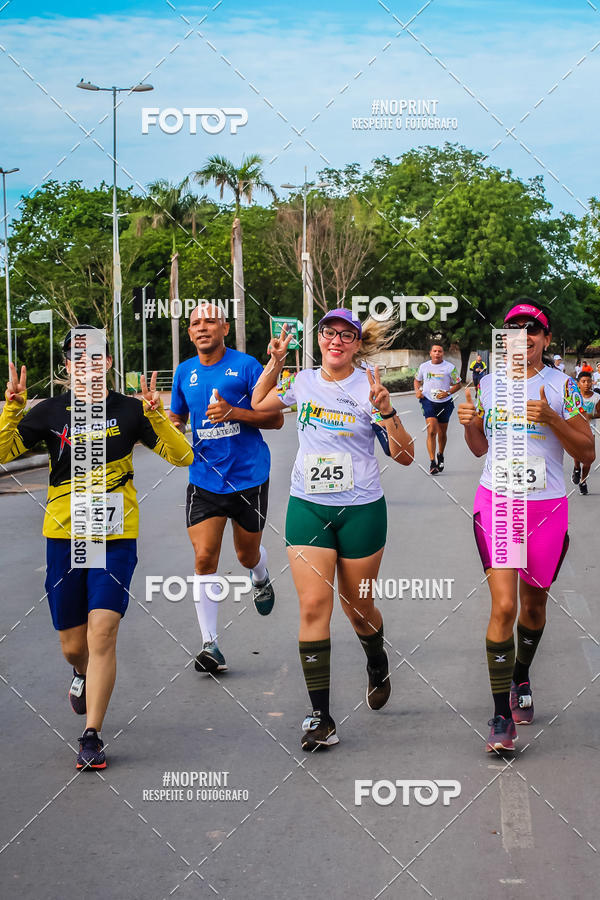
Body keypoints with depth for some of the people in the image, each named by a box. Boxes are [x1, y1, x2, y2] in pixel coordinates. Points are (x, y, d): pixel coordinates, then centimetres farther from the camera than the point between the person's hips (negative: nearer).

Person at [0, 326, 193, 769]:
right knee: (73, 645, 10)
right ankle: (84, 675, 48)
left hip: (115, 539, -2)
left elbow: (182, 456, -4)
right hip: (64, 538, 2)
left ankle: (92, 736, -4)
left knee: (102, 633, -15)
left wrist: (156, 416, -18)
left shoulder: (128, 411, -1)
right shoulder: (50, 412, 1)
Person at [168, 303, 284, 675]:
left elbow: (276, 418, -8)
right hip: (204, 479, 2)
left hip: (249, 477, -2)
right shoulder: (184, 372, 5)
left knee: (248, 554, 14)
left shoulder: (246, 365, -8)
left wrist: (234, 412, -23)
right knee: (205, 558, -11)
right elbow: (177, 415, 21)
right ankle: (210, 645, -7)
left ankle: (261, 580, 53)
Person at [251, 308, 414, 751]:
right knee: (313, 604, -8)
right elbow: (259, 405, 23)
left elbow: (404, 456, -8)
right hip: (308, 507, 2)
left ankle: (378, 664, 44)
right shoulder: (304, 381, 3)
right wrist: (274, 364, 8)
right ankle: (320, 716, -6)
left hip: (361, 510, -2)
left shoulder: (368, 388, -7)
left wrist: (386, 411, -23)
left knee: (357, 606, 9)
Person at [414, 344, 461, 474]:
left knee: (442, 433, 14)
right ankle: (432, 463, -18)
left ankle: (440, 456, 41)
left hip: (445, 403, 1)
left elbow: (458, 384, 3)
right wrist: (417, 390, -1)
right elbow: (417, 380, 20)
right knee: (431, 431, -16)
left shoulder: (450, 367, -2)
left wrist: (448, 393, -15)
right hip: (428, 401, -1)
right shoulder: (424, 366, 4)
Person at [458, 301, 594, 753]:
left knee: (534, 602, 14)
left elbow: (587, 452, -4)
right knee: (504, 605, -12)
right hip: (496, 503, 0)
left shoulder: (561, 385, -2)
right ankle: (502, 718, -9)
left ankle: (521, 679, 42)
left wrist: (550, 418, -19)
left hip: (547, 507, 0)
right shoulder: (489, 384, 6)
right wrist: (469, 424, -5)